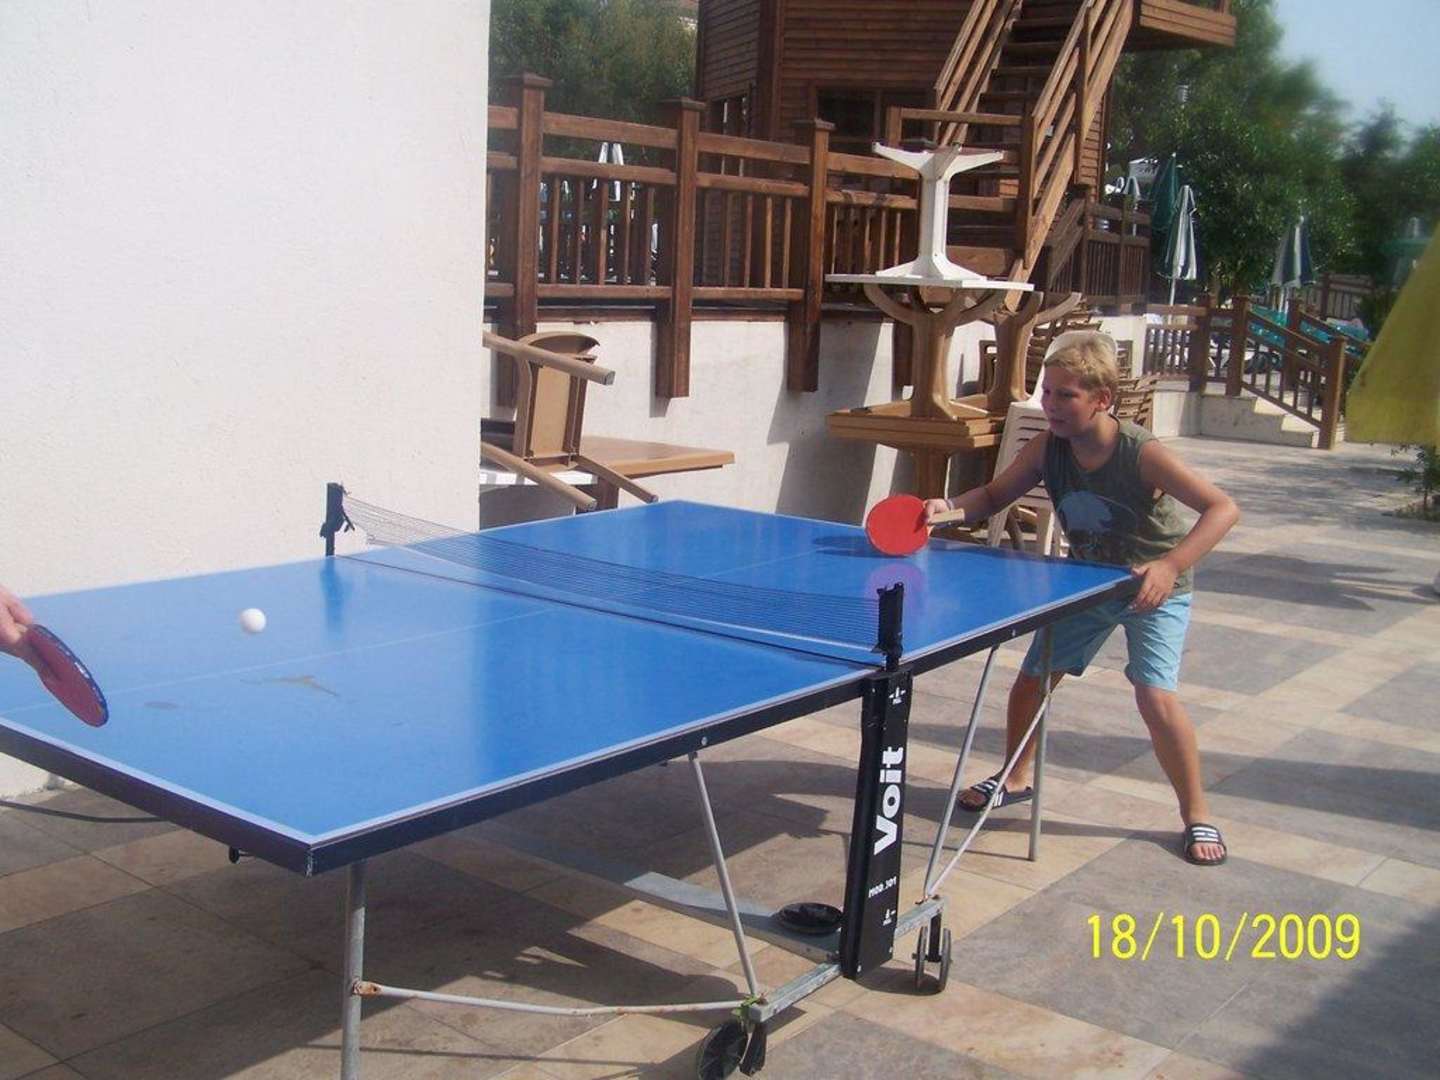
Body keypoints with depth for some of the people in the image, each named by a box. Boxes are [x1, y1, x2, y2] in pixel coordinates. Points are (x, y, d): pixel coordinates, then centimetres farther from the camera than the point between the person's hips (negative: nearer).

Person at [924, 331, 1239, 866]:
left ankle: (1197, 815, 2)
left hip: (1154, 588, -5)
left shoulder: (1141, 453, -30)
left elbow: (1223, 508, -33)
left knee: (1155, 696, -19)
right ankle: (1016, 777, 33)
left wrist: (1170, 565, -47)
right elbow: (993, 496, -4)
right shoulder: (1046, 449, -16)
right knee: (1032, 677, 6)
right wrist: (949, 506, -26)